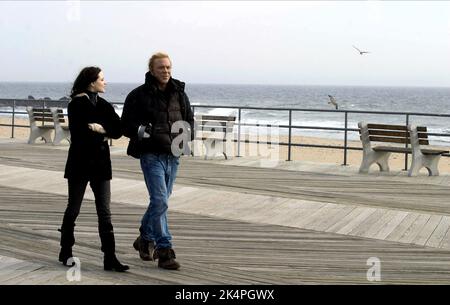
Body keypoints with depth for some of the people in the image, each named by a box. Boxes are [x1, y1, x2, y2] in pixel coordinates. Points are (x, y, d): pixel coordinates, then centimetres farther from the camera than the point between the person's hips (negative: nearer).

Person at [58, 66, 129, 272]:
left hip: (101, 164, 5)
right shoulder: (77, 105, -6)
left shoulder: (104, 106, 11)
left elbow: (118, 130, 2)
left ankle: (110, 258, 0)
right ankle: (66, 252, 22)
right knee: (73, 209, 7)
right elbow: (79, 134, -17)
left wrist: (100, 129, -13)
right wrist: (102, 135, -8)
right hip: (80, 164, -5)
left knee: (104, 212, 1)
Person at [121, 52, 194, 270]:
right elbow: (126, 125, -5)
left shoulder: (179, 94, 9)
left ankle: (145, 240, 36)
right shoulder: (138, 95, -5)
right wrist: (148, 132, -21)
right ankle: (164, 251, -8)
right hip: (151, 155, -5)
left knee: (160, 201, 16)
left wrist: (185, 135, -1)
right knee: (160, 201, -13)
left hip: (173, 156, 5)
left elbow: (189, 119, 20)